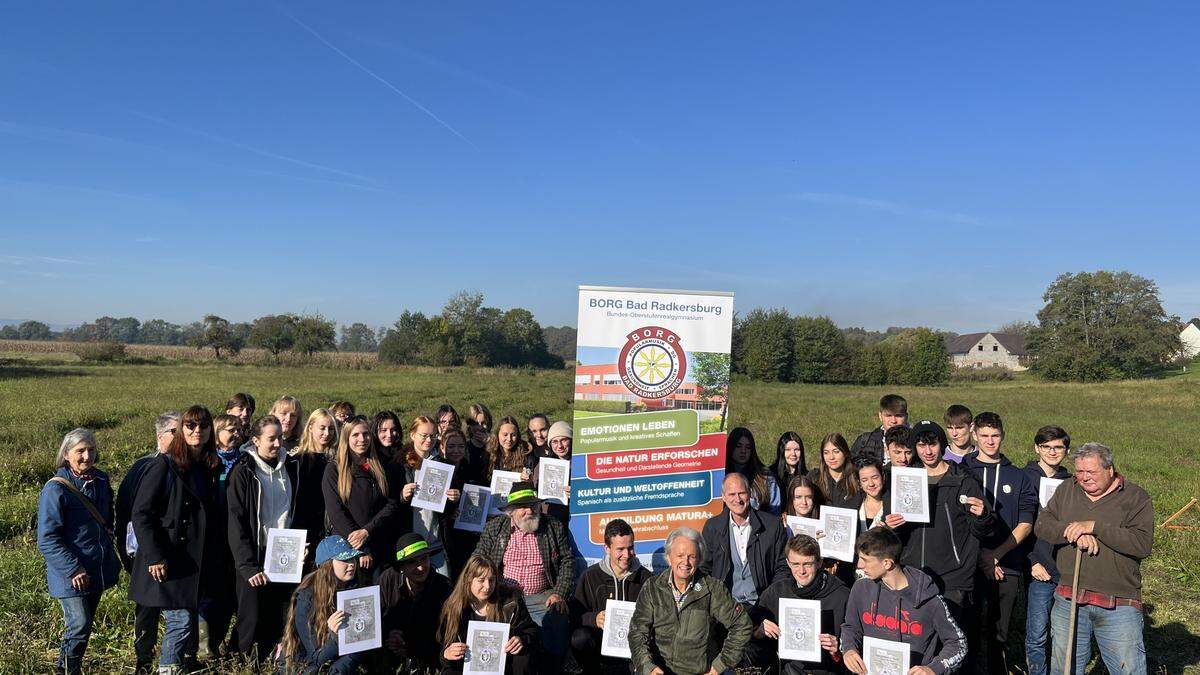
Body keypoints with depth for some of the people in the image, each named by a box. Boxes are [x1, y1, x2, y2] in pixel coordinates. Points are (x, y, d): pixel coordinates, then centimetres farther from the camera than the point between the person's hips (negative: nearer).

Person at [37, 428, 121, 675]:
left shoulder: (101, 481, 5)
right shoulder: (55, 490, -16)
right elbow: (47, 540, -17)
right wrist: (73, 569, -21)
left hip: (97, 569, 7)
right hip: (71, 575, -7)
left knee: (86, 625, 16)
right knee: (78, 626, -9)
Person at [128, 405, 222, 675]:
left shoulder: (210, 468, 10)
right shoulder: (164, 465, -10)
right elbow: (141, 513, -13)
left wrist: (216, 550, 10)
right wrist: (155, 556, -18)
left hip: (197, 561, 6)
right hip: (167, 562, -6)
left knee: (189, 619, 10)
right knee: (181, 621, -8)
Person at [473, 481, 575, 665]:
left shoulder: (554, 528, 9)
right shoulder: (494, 527, 9)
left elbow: (567, 561, 8)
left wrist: (559, 594, -5)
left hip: (541, 597, 0)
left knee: (557, 618, -28)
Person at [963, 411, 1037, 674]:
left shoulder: (1018, 477, 10)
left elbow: (1026, 524, 3)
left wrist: (997, 553, -10)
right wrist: (980, 557, -13)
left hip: (1007, 567, 2)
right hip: (969, 565, -2)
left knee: (999, 634, 9)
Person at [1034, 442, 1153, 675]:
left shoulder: (1136, 497, -3)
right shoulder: (1066, 490, 9)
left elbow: (1143, 543, -15)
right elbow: (1041, 525, 1)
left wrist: (1094, 526, -19)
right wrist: (1074, 532, -16)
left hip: (1119, 607, -3)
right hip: (1068, 601, 4)